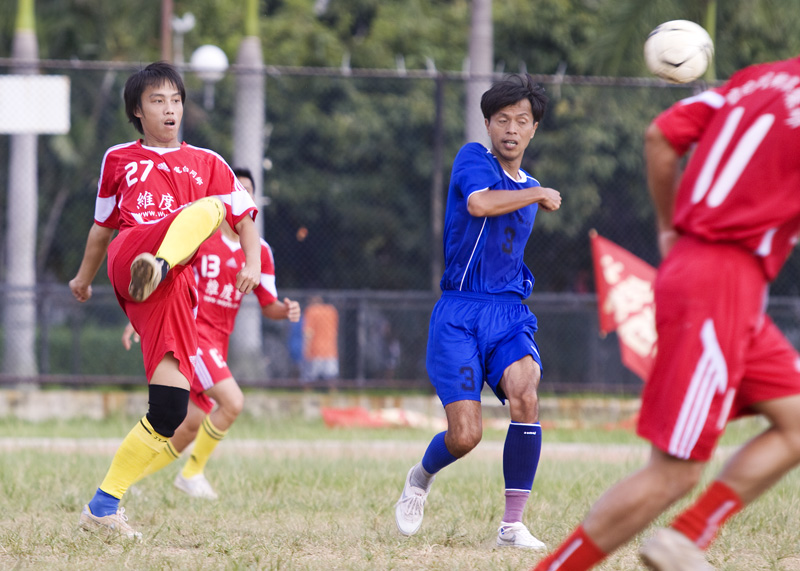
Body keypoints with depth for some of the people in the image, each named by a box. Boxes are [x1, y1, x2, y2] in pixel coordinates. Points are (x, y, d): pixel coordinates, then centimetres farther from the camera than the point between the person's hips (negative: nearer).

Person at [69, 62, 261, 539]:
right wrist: (85, 277, 43)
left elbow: (245, 215, 16)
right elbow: (104, 223, 36)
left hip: (175, 285, 3)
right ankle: (152, 267, -65)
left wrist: (253, 264, -3)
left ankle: (104, 506, -1)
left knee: (171, 411, -10)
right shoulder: (119, 159, 23)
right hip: (128, 257, -3)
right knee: (209, 207, -32)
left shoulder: (206, 163, 23)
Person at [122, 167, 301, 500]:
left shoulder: (260, 252, 8)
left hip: (218, 342, 7)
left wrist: (286, 310, -13)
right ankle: (192, 472, -6)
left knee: (193, 424, 8)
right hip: (190, 331, -7)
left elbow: (269, 306, 10)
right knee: (233, 402, -22)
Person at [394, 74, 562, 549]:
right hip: (459, 314, -4)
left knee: (525, 394, -27)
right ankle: (421, 476, 27)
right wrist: (540, 195, -12)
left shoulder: (530, 188, 19)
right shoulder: (473, 159, 0)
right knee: (466, 435, -12)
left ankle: (513, 525, -17)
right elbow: (480, 203, -23)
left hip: (510, 313, 4)